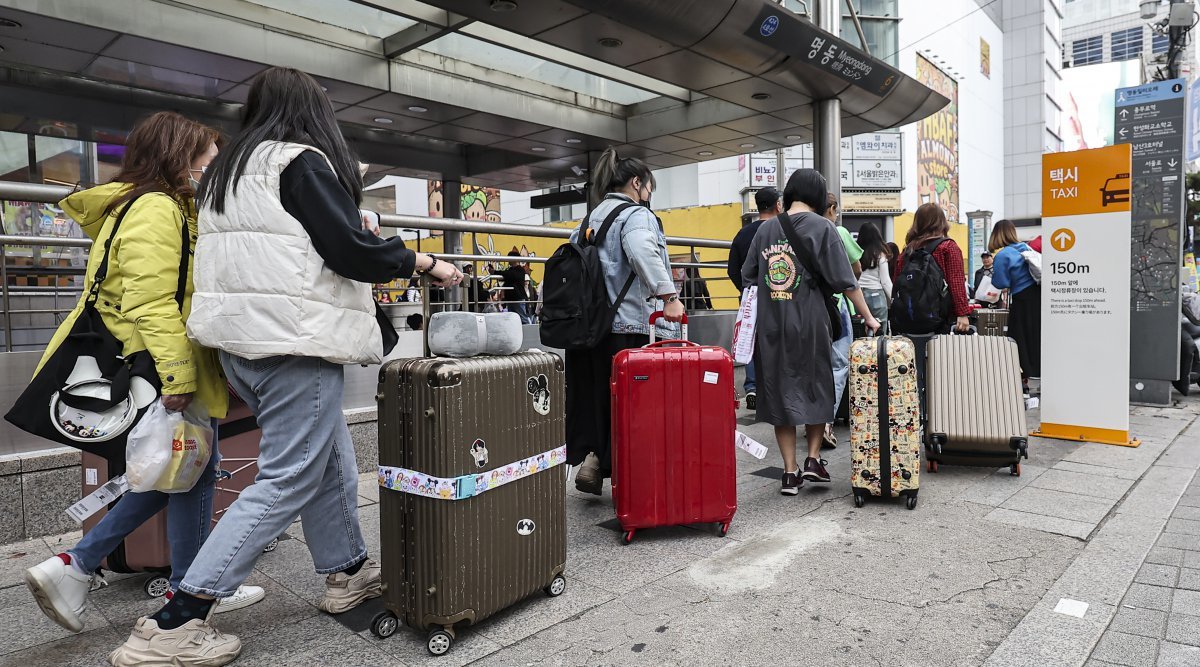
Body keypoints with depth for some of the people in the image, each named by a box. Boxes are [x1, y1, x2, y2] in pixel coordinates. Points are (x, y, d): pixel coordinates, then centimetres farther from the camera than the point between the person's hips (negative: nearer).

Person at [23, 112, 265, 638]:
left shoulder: (169, 209, 18)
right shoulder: (155, 209, -15)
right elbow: (152, 303, -24)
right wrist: (178, 376, -26)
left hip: (169, 372, 10)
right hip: (166, 376, -10)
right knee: (195, 474, 3)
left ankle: (75, 566, 20)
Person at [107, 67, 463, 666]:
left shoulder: (226, 171, 19)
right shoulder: (301, 161, -8)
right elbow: (353, 249, -15)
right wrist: (428, 264, -3)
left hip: (241, 345, 9)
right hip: (294, 344, -9)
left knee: (331, 463, 18)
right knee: (287, 482, -3)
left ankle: (348, 573, 30)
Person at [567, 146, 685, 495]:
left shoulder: (592, 216, 21)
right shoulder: (635, 214, -5)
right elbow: (643, 253, -25)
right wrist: (668, 295, -30)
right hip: (624, 322, -8)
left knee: (591, 393, 12)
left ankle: (586, 457, 14)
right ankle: (604, 462, 3)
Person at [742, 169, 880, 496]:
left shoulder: (766, 229, 7)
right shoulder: (821, 227, -3)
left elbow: (748, 278, 9)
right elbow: (845, 281, -5)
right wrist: (869, 318, 3)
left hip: (770, 325, 3)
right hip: (809, 322, -3)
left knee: (779, 392, 8)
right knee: (817, 388, 16)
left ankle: (790, 471, 11)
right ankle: (813, 458, 14)